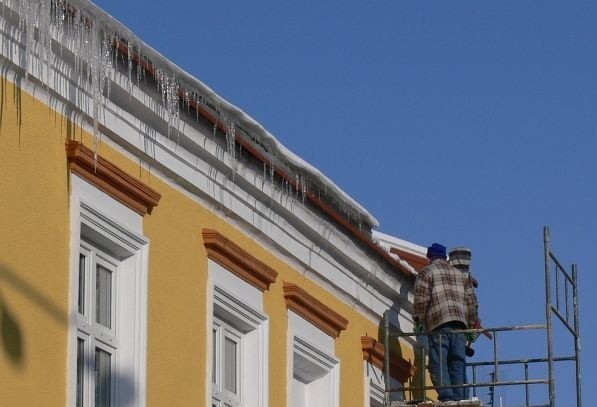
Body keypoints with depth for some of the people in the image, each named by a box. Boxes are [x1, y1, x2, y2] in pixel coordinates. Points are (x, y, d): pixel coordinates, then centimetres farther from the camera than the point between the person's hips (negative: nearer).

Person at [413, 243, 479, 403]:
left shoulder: (426, 273, 7)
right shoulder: (461, 275, 23)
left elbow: (421, 300, -5)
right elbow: (472, 301, 17)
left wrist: (418, 319, 4)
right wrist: (472, 323, 20)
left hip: (438, 325, -5)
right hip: (460, 324, 5)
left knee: (438, 365, -7)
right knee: (458, 365, 5)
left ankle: (446, 398, -20)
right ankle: (458, 399, -1)